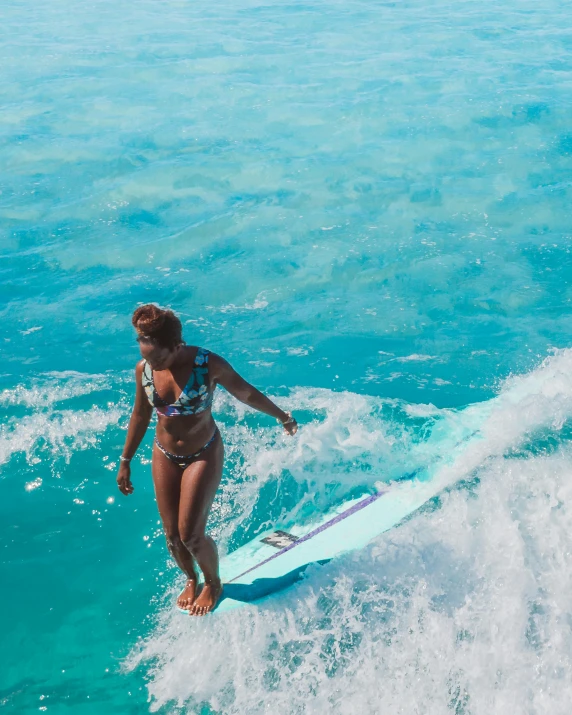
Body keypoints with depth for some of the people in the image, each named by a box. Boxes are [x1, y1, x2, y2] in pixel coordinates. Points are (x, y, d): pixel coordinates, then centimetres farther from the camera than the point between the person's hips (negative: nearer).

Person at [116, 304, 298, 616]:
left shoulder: (208, 364, -22)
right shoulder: (143, 369, -10)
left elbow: (247, 394, -7)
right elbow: (140, 416, 6)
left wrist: (282, 417, 7)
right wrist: (125, 461, 12)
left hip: (203, 455, -4)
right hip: (164, 456, 4)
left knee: (191, 534, -8)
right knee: (172, 535, 8)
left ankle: (213, 583, 23)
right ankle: (191, 580, 39)